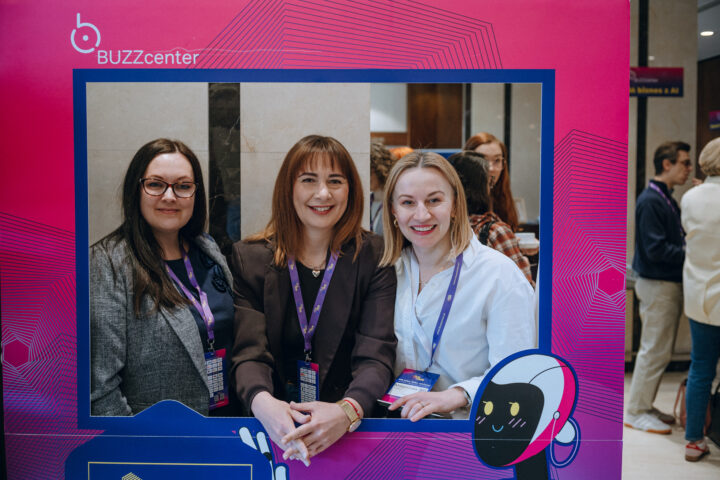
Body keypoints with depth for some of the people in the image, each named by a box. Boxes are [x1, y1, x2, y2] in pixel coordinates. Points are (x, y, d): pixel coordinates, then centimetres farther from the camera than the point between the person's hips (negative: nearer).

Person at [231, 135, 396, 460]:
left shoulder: (374, 257, 1)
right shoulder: (249, 259, 3)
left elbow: (376, 356, -8)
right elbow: (250, 353, -6)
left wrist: (348, 411, -29)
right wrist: (263, 404, -28)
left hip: (352, 430, -1)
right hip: (272, 425, 1)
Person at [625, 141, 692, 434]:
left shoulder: (667, 200, 13)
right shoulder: (650, 200, -17)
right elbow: (656, 249, -22)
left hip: (670, 283, 10)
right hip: (657, 285, -10)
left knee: (659, 350, 15)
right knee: (655, 350, -2)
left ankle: (644, 407, 26)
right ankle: (636, 412, 9)